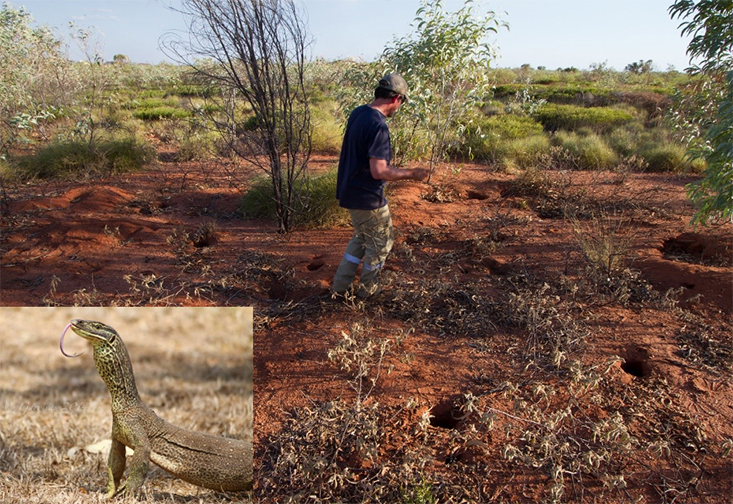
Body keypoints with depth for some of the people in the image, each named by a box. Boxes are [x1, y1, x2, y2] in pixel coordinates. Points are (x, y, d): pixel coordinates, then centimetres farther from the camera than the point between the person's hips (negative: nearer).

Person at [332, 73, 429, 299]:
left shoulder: (357, 113, 4)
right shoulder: (379, 126, -24)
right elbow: (378, 171, -28)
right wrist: (411, 174, -18)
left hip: (350, 192, 9)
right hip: (368, 197, -9)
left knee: (362, 237, 25)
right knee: (381, 242, 12)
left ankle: (342, 285, 28)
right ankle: (368, 289, 28)